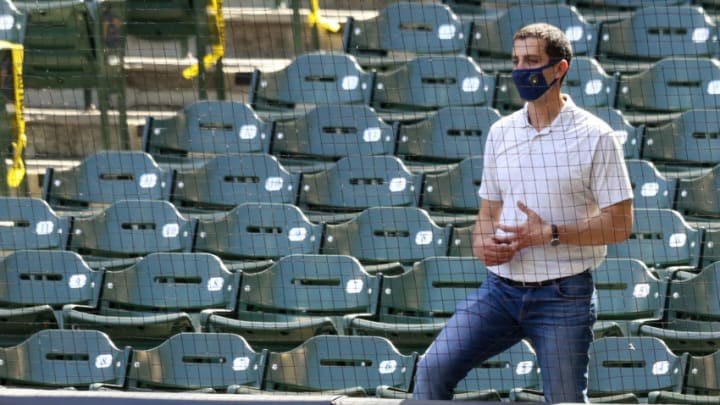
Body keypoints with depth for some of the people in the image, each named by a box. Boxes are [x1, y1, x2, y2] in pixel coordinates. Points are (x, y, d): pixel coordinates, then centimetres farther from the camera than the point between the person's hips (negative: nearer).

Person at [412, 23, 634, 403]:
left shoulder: (593, 136, -6)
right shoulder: (501, 132, 11)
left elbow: (620, 223, -8)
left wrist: (551, 235, -19)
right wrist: (482, 243, -4)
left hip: (563, 296, -5)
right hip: (501, 287, 5)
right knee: (433, 368, -11)